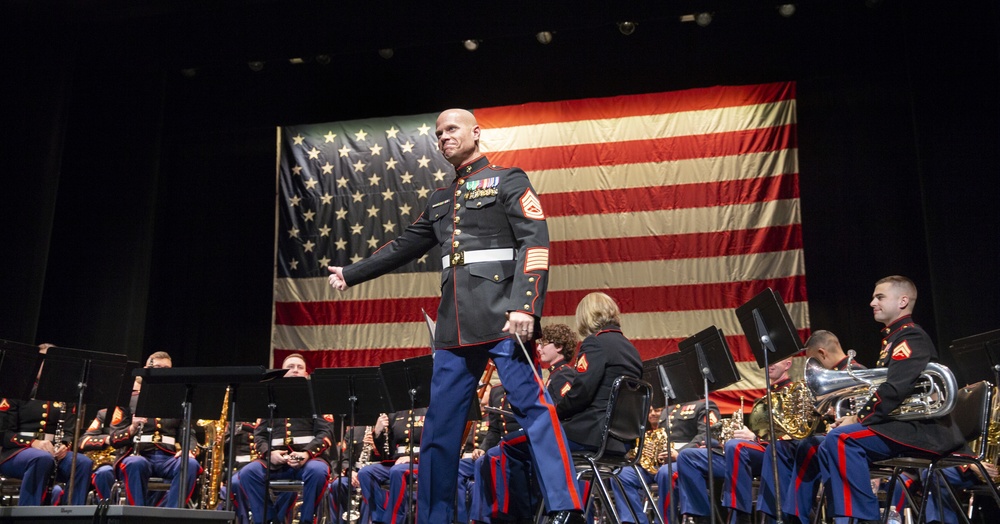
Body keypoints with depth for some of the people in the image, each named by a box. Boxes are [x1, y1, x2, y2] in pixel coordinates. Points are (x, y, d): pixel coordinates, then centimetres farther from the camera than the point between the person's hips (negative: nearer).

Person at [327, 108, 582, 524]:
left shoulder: (508, 180, 4)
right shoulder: (439, 200, 23)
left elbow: (535, 242, -7)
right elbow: (404, 247, 31)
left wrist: (524, 305, -19)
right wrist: (351, 274, 31)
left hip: (503, 315, -6)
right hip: (455, 324, 6)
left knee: (531, 405, -9)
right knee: (440, 422, 7)